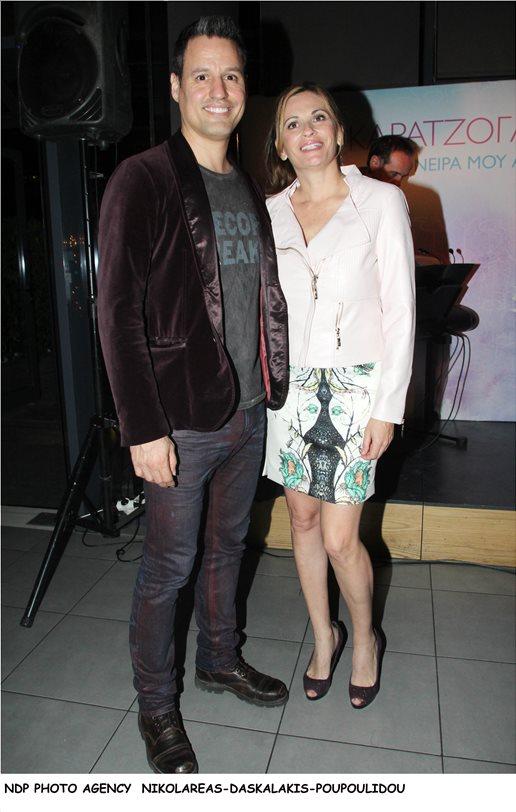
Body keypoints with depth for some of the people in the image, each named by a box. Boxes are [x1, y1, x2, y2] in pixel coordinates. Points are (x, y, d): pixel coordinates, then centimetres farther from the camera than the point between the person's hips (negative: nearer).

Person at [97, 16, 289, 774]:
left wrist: (271, 386, 9)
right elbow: (119, 312, -14)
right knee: (168, 566, 7)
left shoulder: (249, 188, 12)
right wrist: (143, 428, -17)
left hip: (247, 410, 7)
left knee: (227, 546, 20)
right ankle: (156, 705, 29)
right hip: (182, 419, -6)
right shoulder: (143, 180, -9)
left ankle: (220, 660, 43)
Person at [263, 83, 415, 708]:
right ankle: (324, 638, 35)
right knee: (303, 520, 11)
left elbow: (399, 311, -6)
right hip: (291, 385, 4)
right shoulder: (270, 213, 7)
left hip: (356, 385, -3)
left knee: (339, 539, -3)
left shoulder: (381, 201, -3)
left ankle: (365, 638, 29)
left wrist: (387, 407, -10)